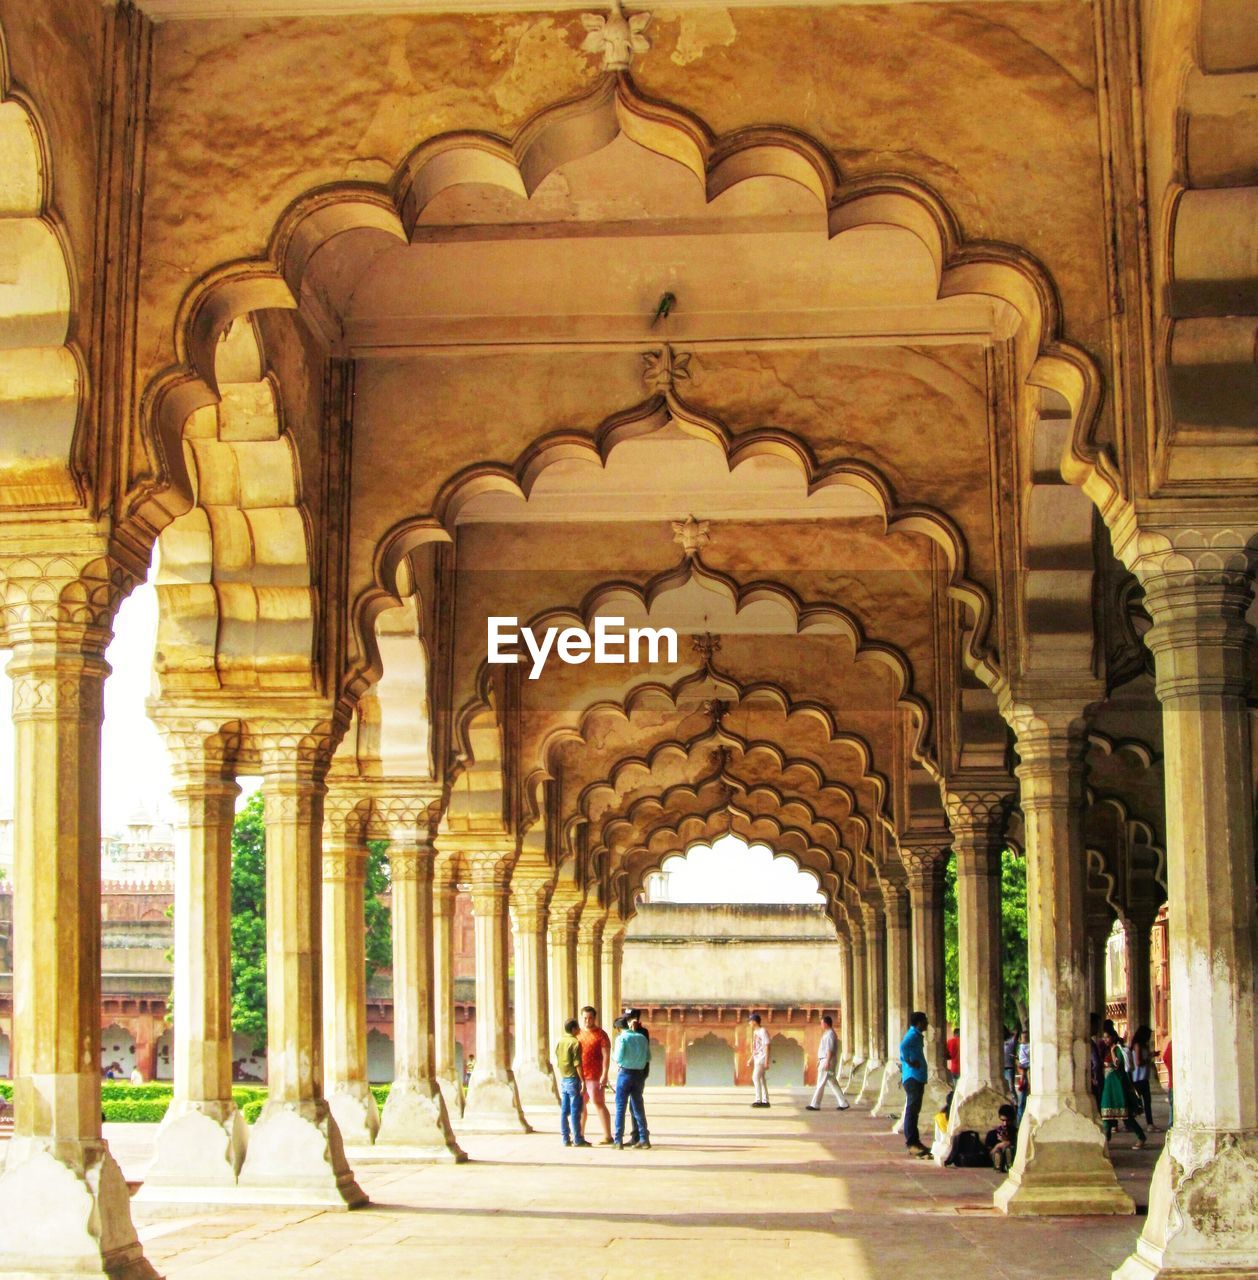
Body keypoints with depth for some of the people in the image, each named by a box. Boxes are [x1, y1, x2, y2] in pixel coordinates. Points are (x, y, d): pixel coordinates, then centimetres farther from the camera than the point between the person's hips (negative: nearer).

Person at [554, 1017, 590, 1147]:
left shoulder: (560, 1041, 10)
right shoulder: (575, 1042, -13)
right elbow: (577, 1064, -17)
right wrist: (583, 1081, -15)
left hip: (563, 1079, 8)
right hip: (573, 1079, -7)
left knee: (564, 1111, 8)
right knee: (575, 1111, -4)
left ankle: (565, 1139, 11)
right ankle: (577, 1140, -2)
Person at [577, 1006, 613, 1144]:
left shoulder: (600, 1034, -6)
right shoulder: (578, 1034, 14)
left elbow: (606, 1056, -11)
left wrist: (604, 1075, -19)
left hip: (595, 1076, -7)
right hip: (580, 1076, 7)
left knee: (598, 1104, -8)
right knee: (580, 1104, 12)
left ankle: (607, 1136, -5)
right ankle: (580, 1135, 21)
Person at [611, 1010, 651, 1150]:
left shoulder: (621, 1038, -9)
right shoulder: (642, 1037, 5)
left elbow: (618, 1058, -15)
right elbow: (648, 1058, 6)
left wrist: (613, 1055, 5)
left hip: (625, 1074, -4)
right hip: (639, 1074, 4)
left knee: (620, 1107, 2)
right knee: (638, 1107, 11)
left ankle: (618, 1140, 1)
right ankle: (644, 1139, 10)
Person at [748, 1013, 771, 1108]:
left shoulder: (763, 1031, -13)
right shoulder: (755, 1032, 15)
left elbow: (767, 1047, -17)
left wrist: (766, 1061, -21)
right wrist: (751, 1059, 22)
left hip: (762, 1059, -9)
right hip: (757, 1059, 9)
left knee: (756, 1077, -15)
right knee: (761, 1079, 8)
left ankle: (758, 1100, -15)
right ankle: (765, 1101, 11)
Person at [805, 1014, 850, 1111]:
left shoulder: (830, 1034, -15)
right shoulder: (827, 1033, 17)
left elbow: (830, 1049, -22)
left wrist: (827, 1062, -26)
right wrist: (819, 1060, 25)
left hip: (827, 1061, -10)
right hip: (825, 1061, 10)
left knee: (821, 1083, -5)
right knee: (833, 1083, 10)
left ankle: (815, 1105, -2)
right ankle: (844, 1103, 9)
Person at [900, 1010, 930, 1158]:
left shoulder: (915, 1035, 18)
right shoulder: (913, 1035, -14)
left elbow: (904, 1049, 27)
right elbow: (903, 1046, -33)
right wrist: (910, 1062, -25)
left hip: (917, 1078, 11)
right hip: (913, 1078, -11)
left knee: (914, 1110, 14)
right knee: (912, 1110, -12)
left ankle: (914, 1142, 20)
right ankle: (911, 1143, -14)